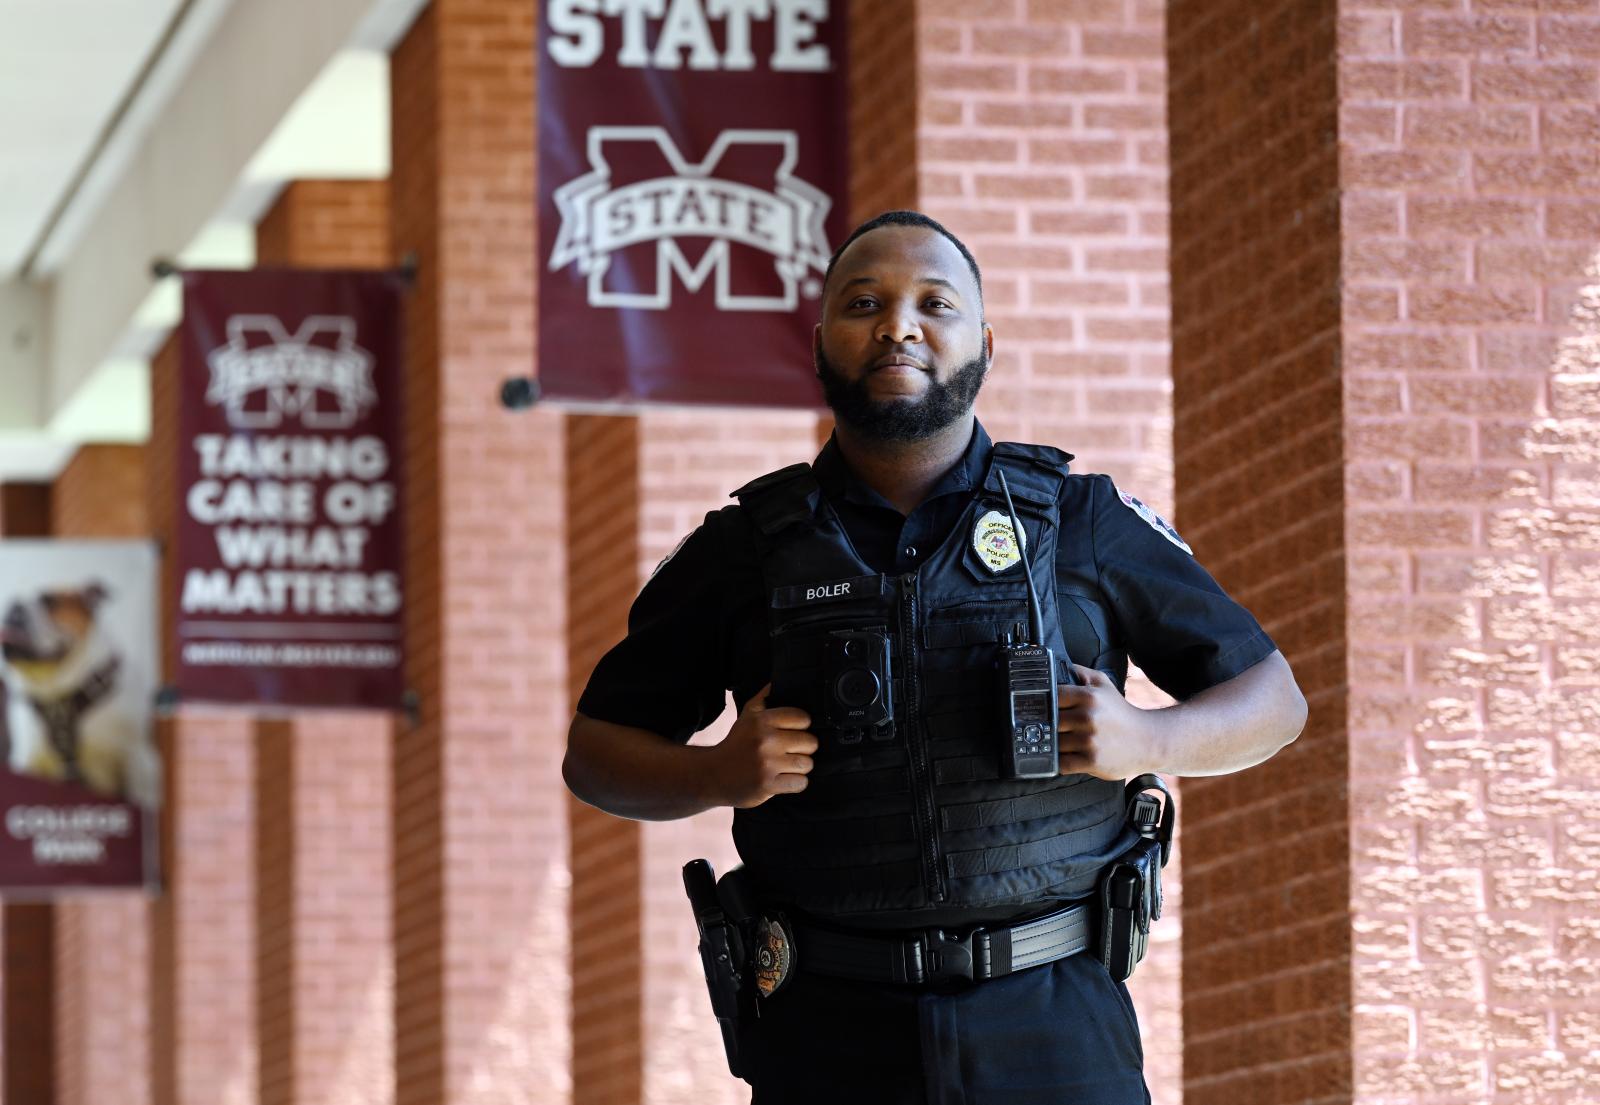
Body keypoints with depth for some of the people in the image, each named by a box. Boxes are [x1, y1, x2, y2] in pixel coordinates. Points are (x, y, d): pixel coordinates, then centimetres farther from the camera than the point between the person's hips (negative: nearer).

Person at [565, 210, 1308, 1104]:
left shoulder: (1084, 521, 6)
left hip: (1054, 1028, 0)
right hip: (829, 1031, 0)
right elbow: (595, 751, 12)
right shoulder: (747, 548, 7)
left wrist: (1145, 741, -9)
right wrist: (716, 775, -9)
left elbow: (1275, 697, 11)